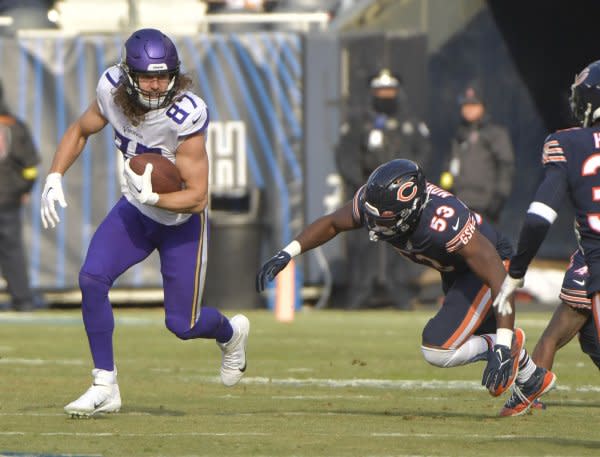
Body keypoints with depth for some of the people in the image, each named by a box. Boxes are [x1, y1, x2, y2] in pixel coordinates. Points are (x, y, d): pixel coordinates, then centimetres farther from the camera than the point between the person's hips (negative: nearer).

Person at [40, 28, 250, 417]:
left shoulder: (185, 117, -32)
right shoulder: (112, 91, -18)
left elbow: (197, 196, -27)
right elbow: (80, 131, 4)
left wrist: (153, 197, -41)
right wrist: (55, 178, -8)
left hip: (181, 221, -4)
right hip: (136, 212, 4)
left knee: (182, 324, 1)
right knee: (92, 278, -17)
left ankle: (231, 332, 39)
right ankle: (105, 387, -5)